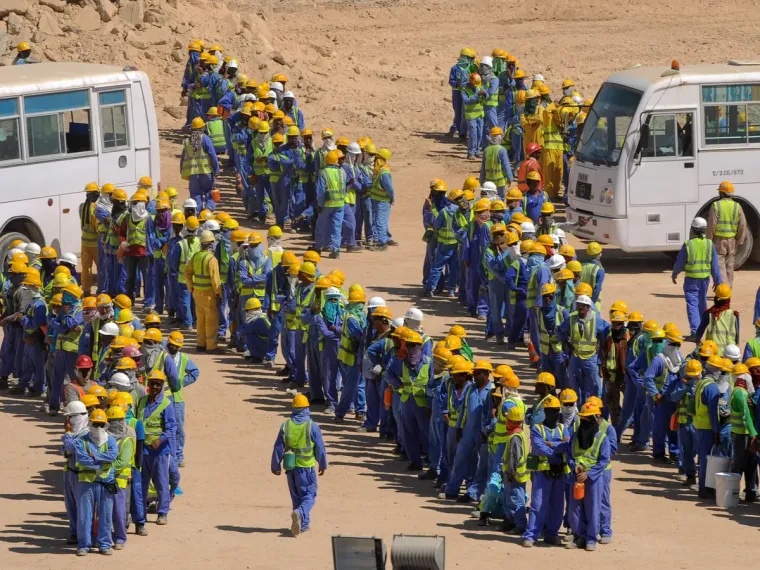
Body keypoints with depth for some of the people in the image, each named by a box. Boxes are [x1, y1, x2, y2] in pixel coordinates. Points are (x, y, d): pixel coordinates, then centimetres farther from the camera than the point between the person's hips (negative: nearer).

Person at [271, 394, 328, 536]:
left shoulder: (286, 425, -2)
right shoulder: (312, 426, -10)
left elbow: (278, 448, 2)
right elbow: (320, 448, -3)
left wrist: (276, 466, 12)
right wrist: (323, 465, 12)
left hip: (290, 467, 3)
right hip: (307, 467, -3)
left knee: (296, 496, 17)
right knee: (309, 495, 2)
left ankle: (303, 524, 22)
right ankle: (300, 513, -26)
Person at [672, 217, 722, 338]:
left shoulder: (688, 245, -13)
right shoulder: (709, 244, -3)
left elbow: (679, 263, -3)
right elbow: (715, 265, 0)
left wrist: (674, 274, 16)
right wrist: (718, 281, 7)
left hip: (691, 279, -4)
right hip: (705, 278, 4)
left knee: (692, 305, -3)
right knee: (702, 303, 21)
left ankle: (695, 331, -14)